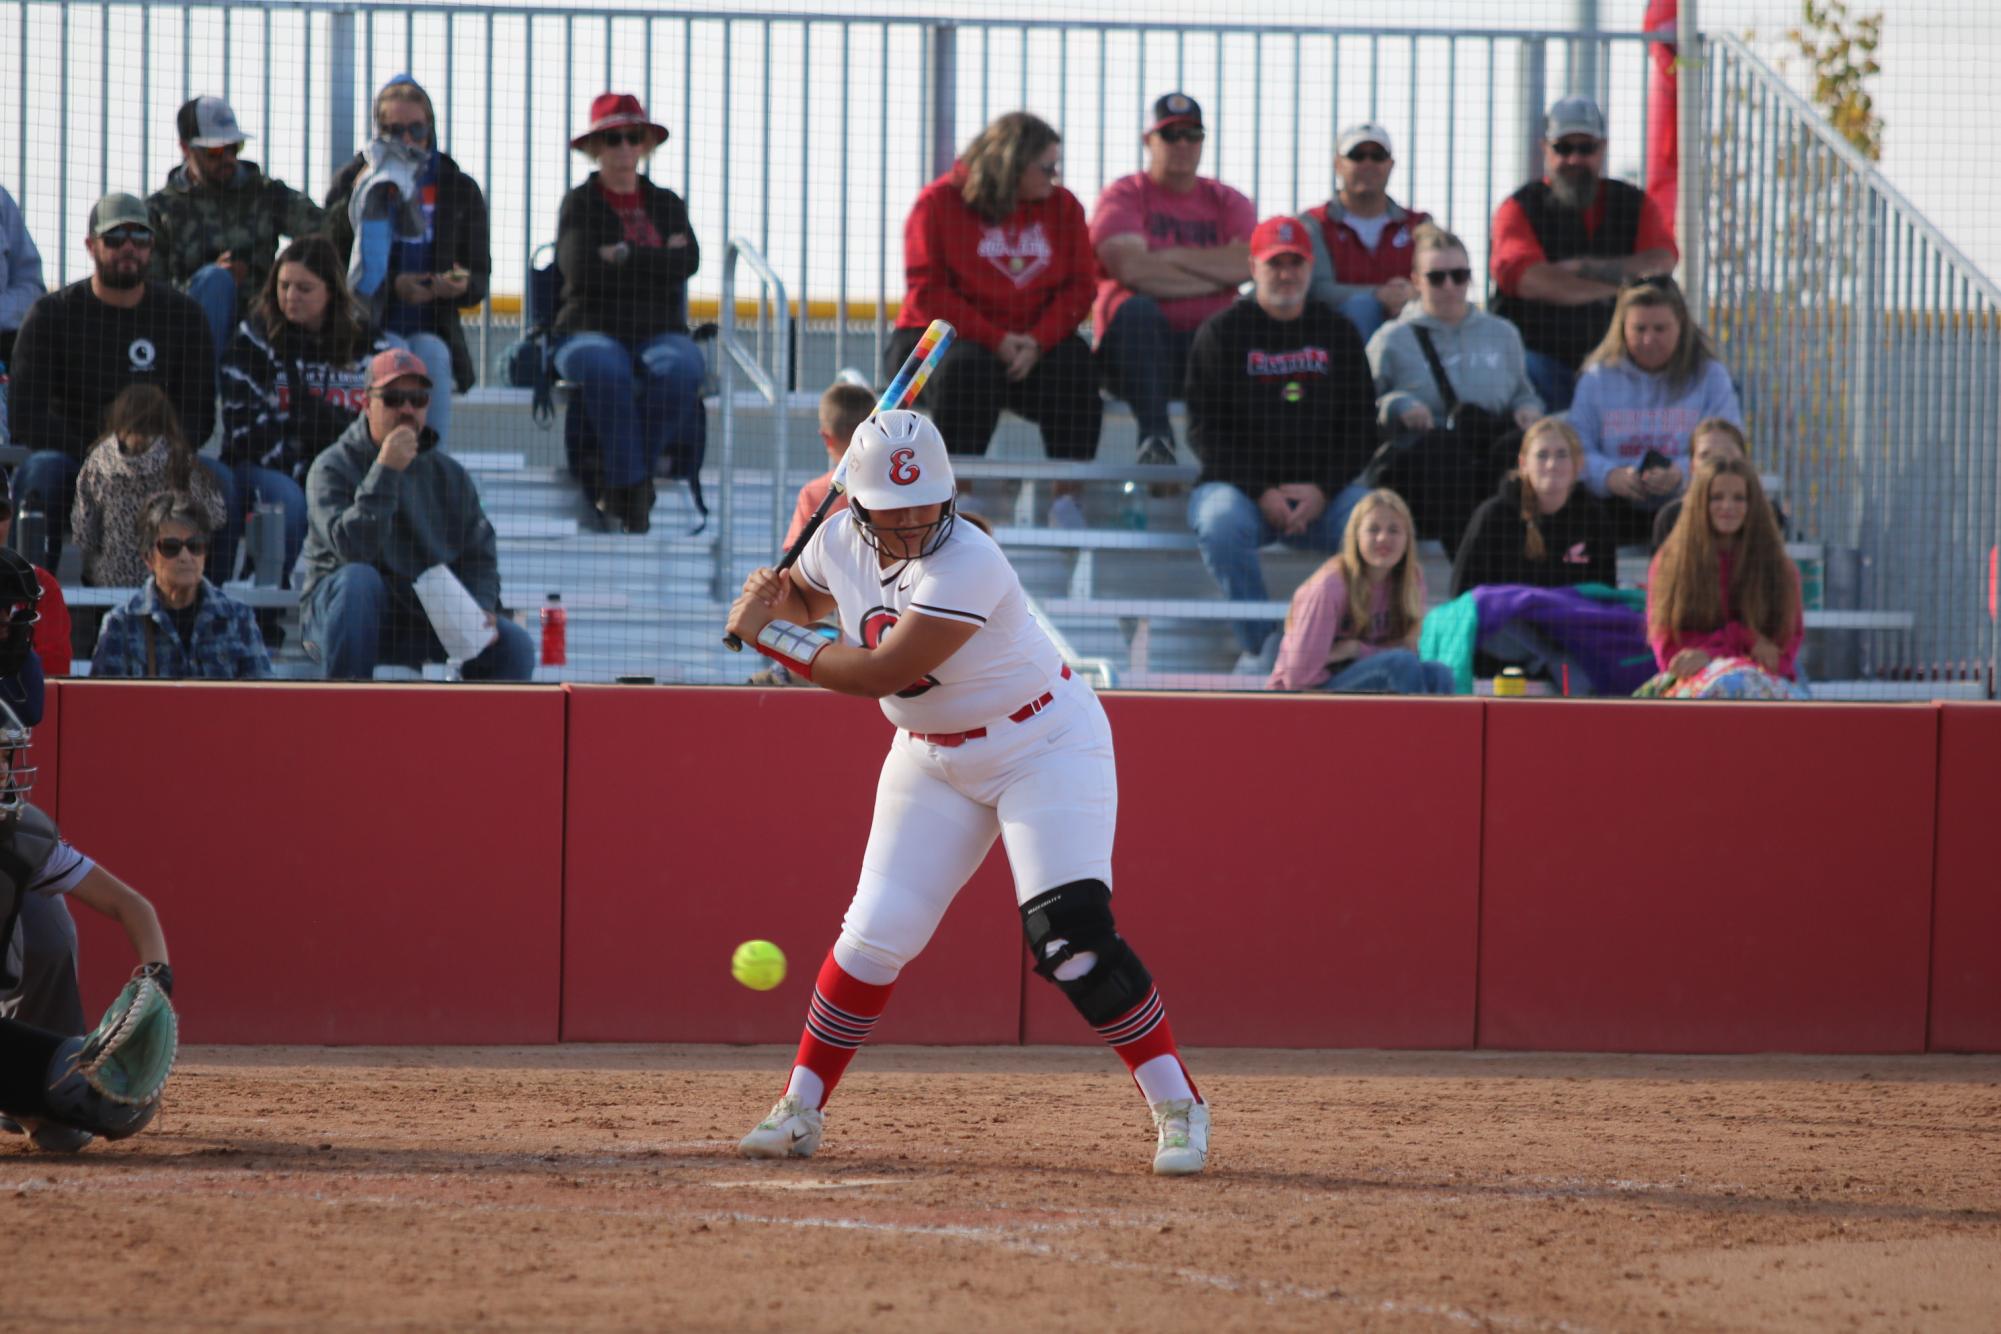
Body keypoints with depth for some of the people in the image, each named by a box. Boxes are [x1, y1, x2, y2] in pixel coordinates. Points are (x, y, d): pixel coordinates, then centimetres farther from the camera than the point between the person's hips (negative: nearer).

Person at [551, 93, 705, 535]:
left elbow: (686, 263, -1)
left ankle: (616, 482, -23)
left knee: (677, 369, -35)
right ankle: (632, 486, -31)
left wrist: (623, 256, -6)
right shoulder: (580, 204, 9)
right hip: (593, 329, -2)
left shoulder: (667, 204, 18)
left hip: (659, 330, 2)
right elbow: (580, 267, -9)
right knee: (604, 370, -39)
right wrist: (656, 261, -3)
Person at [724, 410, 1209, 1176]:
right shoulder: (841, 542, -8)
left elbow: (878, 674, -31)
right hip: (932, 759, 6)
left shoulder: (966, 566, -31)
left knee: (1069, 935, -18)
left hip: (1043, 745, -6)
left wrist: (767, 634, -22)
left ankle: (1178, 1109, -10)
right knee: (875, 934, 1)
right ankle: (800, 1110, 15)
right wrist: (774, 602, -8)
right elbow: (806, 597, 16)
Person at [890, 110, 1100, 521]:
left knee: (1077, 369, -27)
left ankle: (1067, 499, -22)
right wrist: (995, 341, -19)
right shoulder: (939, 202, -3)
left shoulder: (1062, 206, 9)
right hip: (950, 335, -3)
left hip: (1034, 344, 3)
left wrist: (1037, 342, -16)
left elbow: (1079, 286, 3)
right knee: (967, 370, -37)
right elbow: (928, 290, -9)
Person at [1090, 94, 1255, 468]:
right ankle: (1154, 434, -41)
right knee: (1136, 308, -35)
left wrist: (1169, 257, -5)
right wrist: (1217, 273, -6)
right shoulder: (1124, 196, 7)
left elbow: (1250, 264, -5)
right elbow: (1130, 268, -13)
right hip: (1137, 340, -2)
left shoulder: (1227, 202, 16)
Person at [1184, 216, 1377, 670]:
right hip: (1238, 483, -2)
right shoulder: (1221, 333, 4)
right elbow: (1206, 430, -1)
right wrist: (1261, 493, -14)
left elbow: (1361, 428, 10)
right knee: (1222, 525, -36)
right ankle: (1257, 646, -25)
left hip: (1323, 491, 2)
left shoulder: (1338, 333, 13)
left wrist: (1322, 491, -8)